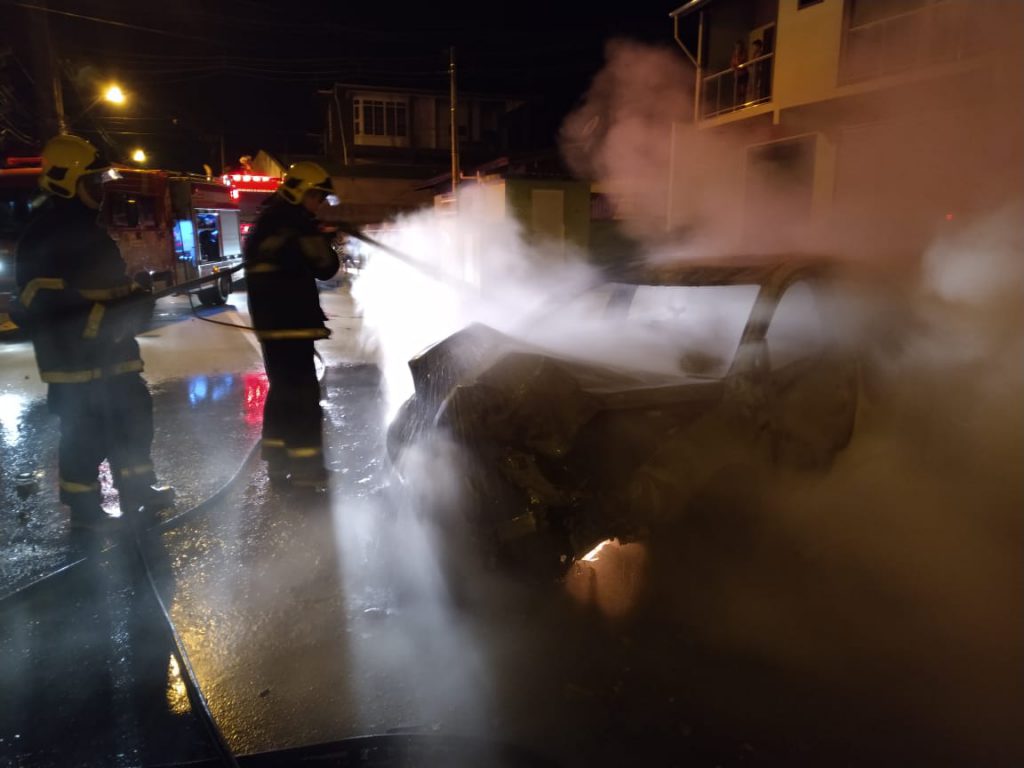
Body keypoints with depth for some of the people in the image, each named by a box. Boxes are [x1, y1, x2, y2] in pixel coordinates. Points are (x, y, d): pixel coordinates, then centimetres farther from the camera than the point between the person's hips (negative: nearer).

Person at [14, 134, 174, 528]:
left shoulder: (89, 228, 15)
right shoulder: (42, 238, -15)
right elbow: (41, 305, -21)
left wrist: (135, 298, 6)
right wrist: (104, 316, -25)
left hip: (111, 349, 9)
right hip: (73, 357, -9)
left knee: (134, 417, 14)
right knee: (86, 433, 0)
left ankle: (137, 488, 28)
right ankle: (84, 507, 16)